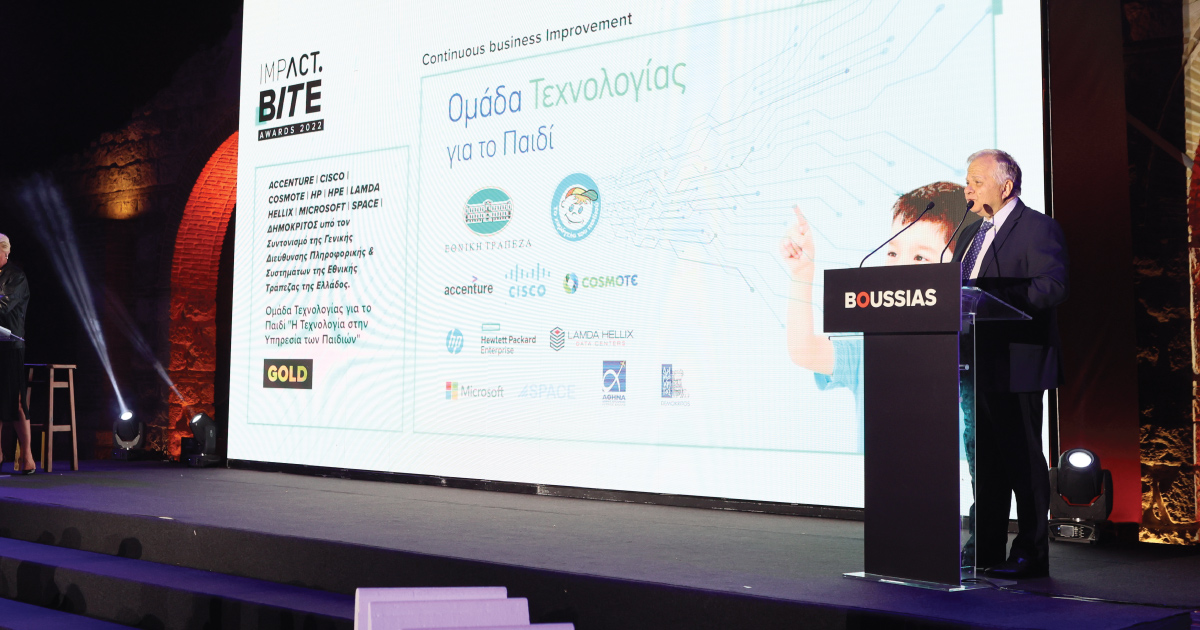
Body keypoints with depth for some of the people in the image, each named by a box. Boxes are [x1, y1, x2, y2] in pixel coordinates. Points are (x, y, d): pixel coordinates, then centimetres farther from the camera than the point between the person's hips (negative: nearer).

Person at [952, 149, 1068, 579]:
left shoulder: (1037, 228, -5)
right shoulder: (970, 235, 20)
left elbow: (1052, 287, -17)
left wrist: (991, 300, -25)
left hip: (1016, 364, -8)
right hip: (977, 366, 8)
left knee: (1023, 459, -3)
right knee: (985, 461, 13)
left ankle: (1031, 554, 5)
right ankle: (985, 549, 21)